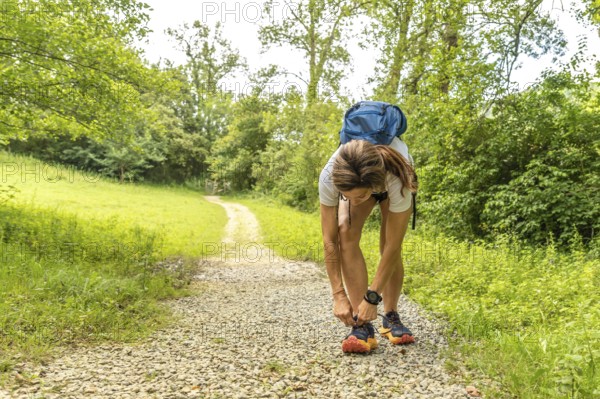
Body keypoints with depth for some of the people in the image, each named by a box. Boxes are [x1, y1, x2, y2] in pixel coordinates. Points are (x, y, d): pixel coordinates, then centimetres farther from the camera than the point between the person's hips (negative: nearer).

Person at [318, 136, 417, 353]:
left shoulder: (397, 179, -45)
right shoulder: (329, 177, -41)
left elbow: (393, 246, -37)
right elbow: (330, 240, -32)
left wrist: (372, 297, -36)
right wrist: (339, 295, -33)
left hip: (391, 178, -1)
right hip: (353, 180, 1)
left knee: (390, 248, -14)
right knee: (346, 233, -25)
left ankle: (391, 317, 11)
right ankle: (363, 326, -21)